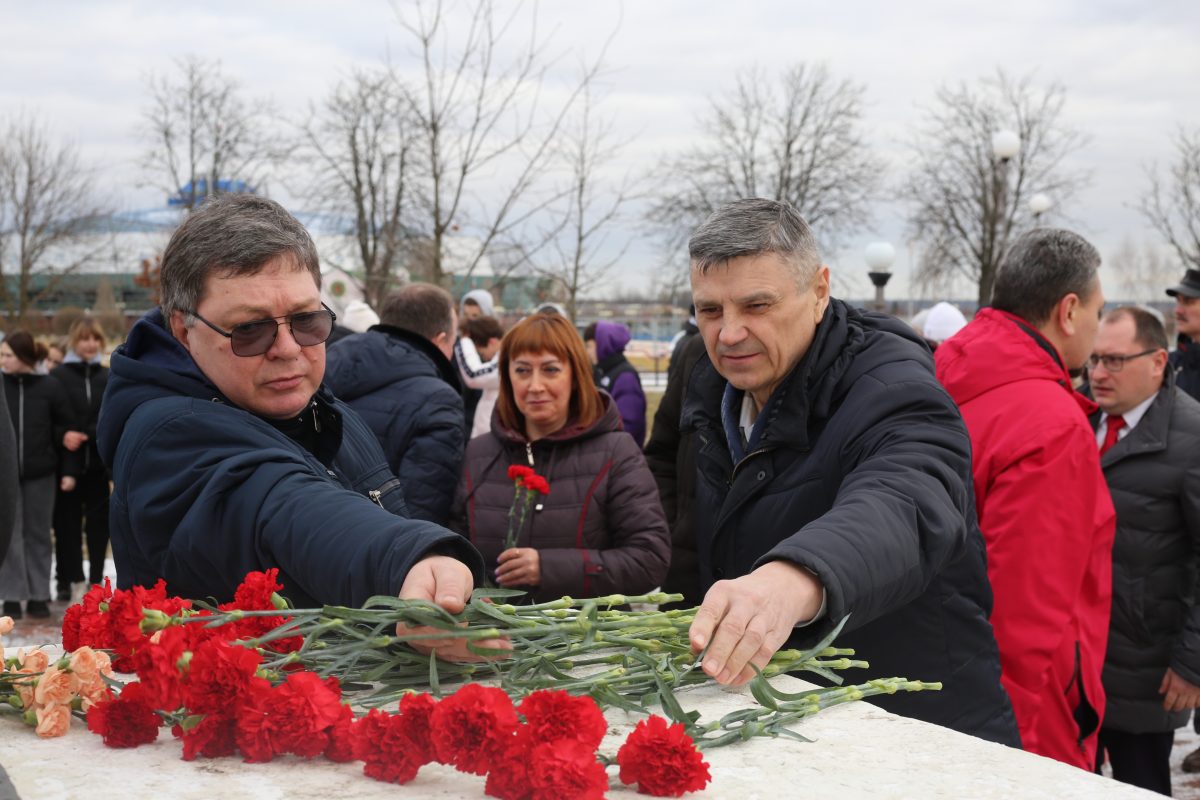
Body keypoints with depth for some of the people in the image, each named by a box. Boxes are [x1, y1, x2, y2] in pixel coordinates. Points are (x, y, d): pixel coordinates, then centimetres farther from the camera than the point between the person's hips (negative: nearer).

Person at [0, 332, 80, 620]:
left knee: (38, 534, 9)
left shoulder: (50, 387, -4)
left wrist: (69, 470, -2)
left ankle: (38, 595, 16)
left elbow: (67, 430, 0)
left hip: (40, 473, -1)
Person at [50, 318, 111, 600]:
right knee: (66, 523, 4)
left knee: (99, 523, 5)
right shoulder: (58, 376, 0)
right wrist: (63, 436, -20)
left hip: (98, 464, 2)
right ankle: (67, 581, 13)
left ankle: (96, 580, 15)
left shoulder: (109, 378, 8)